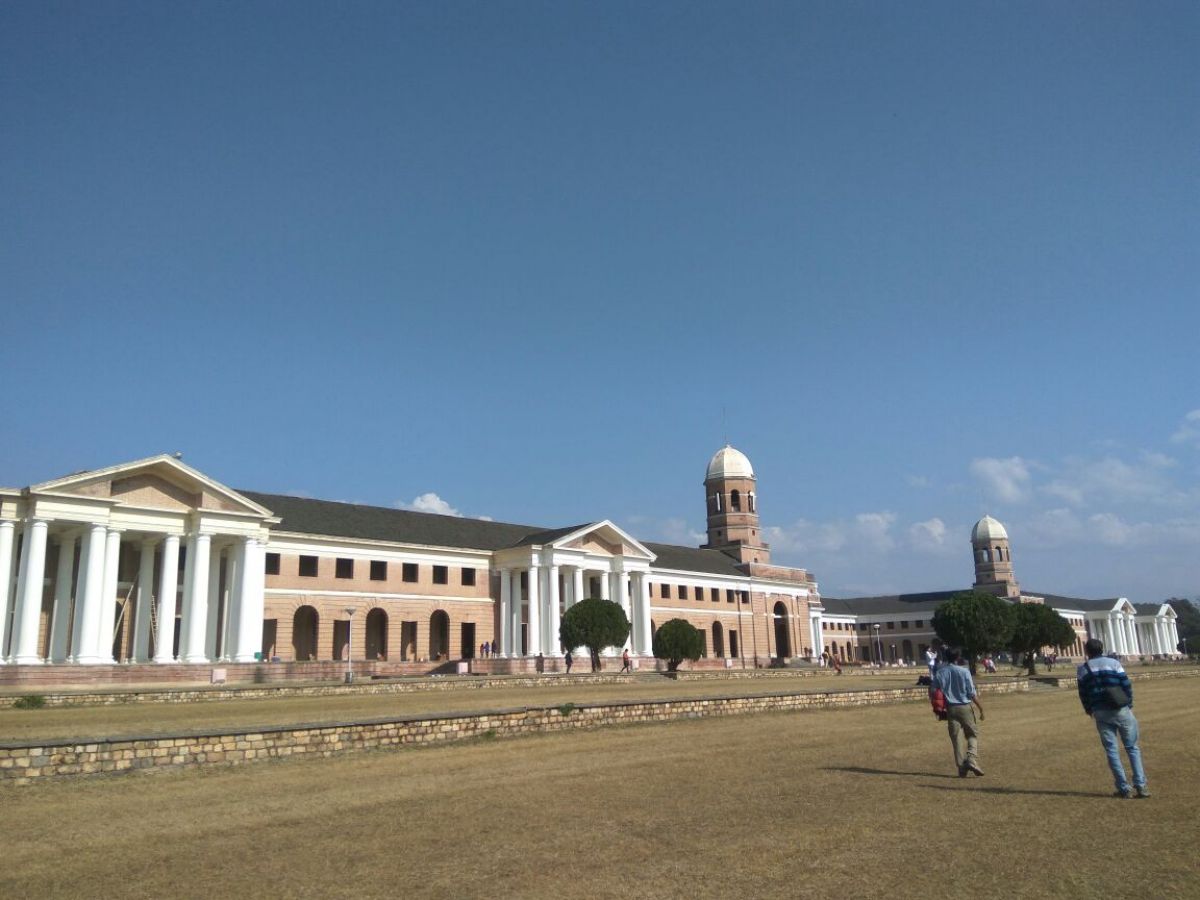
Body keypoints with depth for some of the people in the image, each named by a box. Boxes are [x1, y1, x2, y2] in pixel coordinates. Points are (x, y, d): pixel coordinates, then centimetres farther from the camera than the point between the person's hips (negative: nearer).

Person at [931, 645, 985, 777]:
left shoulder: (939, 673, 2)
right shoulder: (964, 671, -8)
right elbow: (972, 693, -8)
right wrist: (981, 708, 0)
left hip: (950, 708, 3)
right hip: (965, 707, -3)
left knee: (955, 737, 9)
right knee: (973, 734, 10)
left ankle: (961, 767, 8)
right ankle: (972, 760, -10)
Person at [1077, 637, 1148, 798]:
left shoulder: (1082, 670, 5)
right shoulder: (1113, 663, 1)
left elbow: (1083, 694, 7)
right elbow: (1127, 685, -2)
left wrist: (1089, 711, 20)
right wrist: (1129, 704, 8)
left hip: (1101, 714, 0)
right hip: (1121, 710, 0)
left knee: (1111, 750, 5)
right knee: (1132, 748, 9)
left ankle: (1124, 788, 2)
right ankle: (1141, 786, 2)